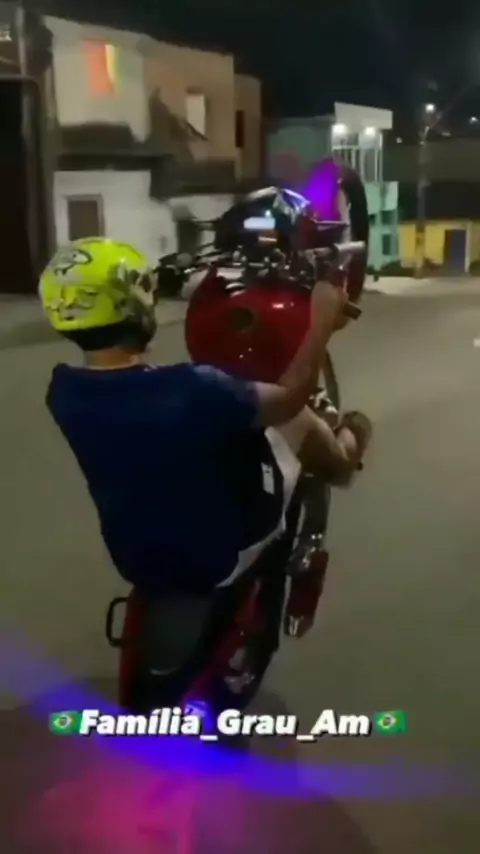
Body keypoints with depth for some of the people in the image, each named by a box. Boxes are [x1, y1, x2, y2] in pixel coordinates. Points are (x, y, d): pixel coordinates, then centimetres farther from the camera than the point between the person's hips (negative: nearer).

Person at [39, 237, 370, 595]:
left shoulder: (63, 390, -13)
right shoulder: (188, 390, -32)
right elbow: (291, 397, -17)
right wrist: (323, 318, -5)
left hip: (138, 562, 6)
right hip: (221, 557, -6)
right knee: (298, 418, 8)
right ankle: (345, 458, 40)